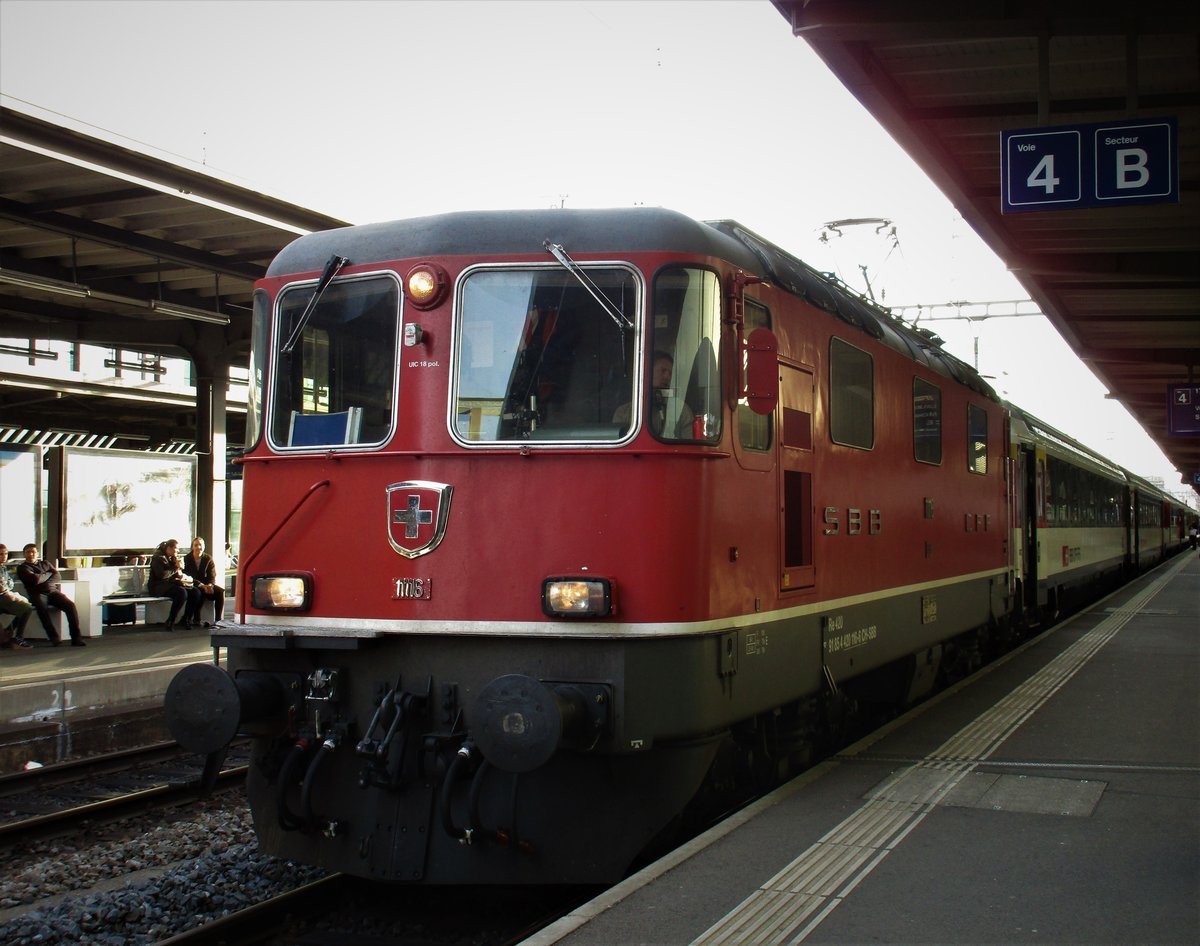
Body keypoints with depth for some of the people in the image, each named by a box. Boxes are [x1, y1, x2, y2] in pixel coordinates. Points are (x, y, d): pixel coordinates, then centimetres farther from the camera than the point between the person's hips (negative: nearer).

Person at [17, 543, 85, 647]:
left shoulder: (45, 563, 26)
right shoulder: (22, 568, 11)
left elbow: (57, 576, 13)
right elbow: (35, 579, -6)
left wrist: (44, 581, -2)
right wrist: (49, 574, 9)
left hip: (52, 591, 3)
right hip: (37, 594, -3)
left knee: (70, 605, -24)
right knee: (42, 608, -38)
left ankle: (76, 638, -29)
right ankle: (54, 638, -40)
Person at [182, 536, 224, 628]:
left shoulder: (208, 558, 5)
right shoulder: (186, 559, -4)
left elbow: (212, 576, 1)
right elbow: (188, 577, -11)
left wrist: (209, 585, -23)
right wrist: (202, 586, -26)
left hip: (207, 585, 3)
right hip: (193, 586, -3)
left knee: (220, 592, -24)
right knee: (197, 593, -38)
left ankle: (218, 620, -22)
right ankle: (196, 620, -25)